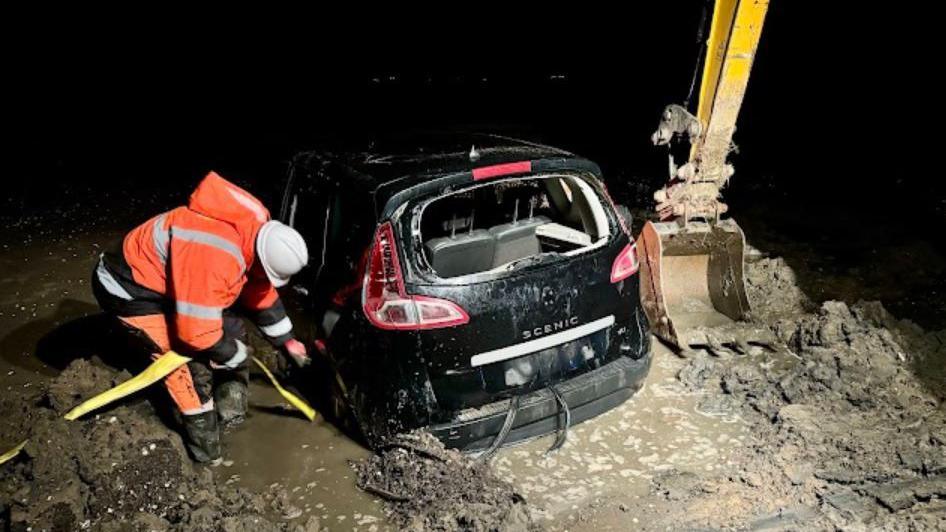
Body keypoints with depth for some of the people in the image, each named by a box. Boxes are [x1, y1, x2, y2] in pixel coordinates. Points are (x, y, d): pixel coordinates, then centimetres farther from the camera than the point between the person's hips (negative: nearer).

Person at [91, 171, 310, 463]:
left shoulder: (255, 233, -10)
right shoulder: (212, 256, -40)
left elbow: (261, 293, 7)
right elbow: (197, 332, -35)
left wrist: (287, 342, 12)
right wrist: (234, 355, -16)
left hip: (165, 280, 9)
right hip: (129, 288, -9)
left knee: (231, 325, 7)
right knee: (190, 360, -14)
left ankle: (228, 409, 17)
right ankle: (205, 451, 1)